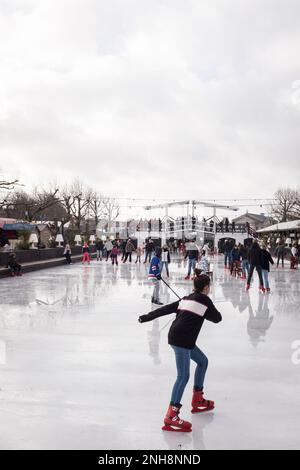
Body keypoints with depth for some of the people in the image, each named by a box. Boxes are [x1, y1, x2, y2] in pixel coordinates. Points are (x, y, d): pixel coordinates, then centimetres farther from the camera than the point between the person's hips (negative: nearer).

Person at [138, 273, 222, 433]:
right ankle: (171, 416, -19)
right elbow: (217, 318, 5)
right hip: (181, 339, -9)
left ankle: (197, 400, 32)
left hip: (176, 336, 9)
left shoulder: (187, 299, 18)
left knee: (202, 361, 23)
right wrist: (207, 312, 25)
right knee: (183, 376, -12)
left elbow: (166, 309, 17)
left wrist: (147, 317, 22)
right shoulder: (204, 300, -2)